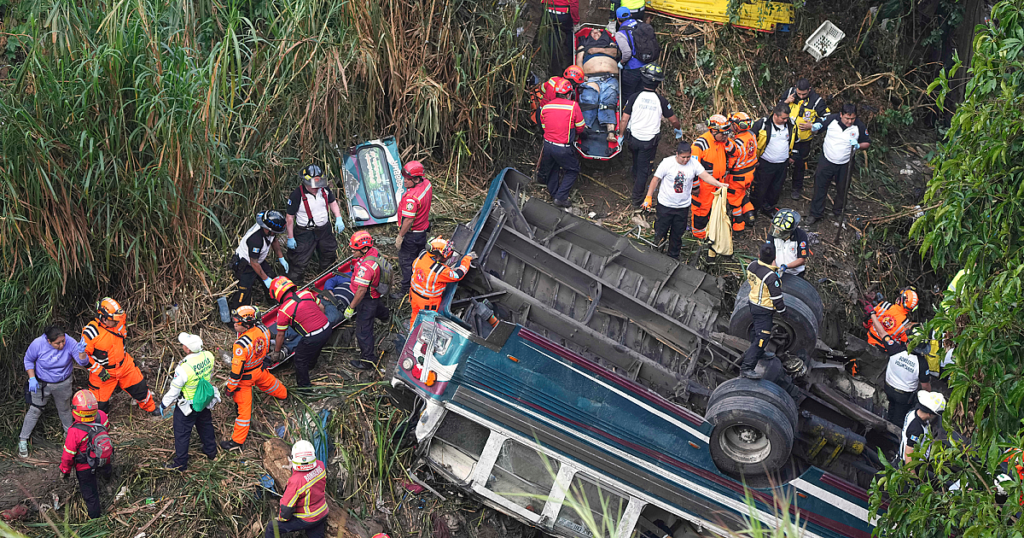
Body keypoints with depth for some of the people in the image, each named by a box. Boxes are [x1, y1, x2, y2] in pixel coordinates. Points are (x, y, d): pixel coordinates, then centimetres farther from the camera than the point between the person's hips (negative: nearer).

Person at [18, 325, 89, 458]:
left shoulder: (70, 343, -26)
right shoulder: (38, 344, -26)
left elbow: (83, 362, -26)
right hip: (41, 384, -1)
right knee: (34, 411, 6)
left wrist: (81, 352, -47)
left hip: (63, 385, 1)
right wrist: (32, 378, -16)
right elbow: (28, 360, -7)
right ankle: (23, 441, 21)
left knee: (64, 410, 21)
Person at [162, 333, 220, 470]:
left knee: (182, 433, 15)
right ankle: (211, 451, 50)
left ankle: (180, 463, 31)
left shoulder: (184, 369, -37)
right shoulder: (208, 356, -20)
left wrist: (164, 404, -5)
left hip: (188, 406, -6)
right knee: (206, 425, 30)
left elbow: (173, 391, -22)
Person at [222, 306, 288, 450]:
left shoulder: (241, 344, -40)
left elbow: (237, 370, -30)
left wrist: (231, 387, -15)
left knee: (244, 406, 3)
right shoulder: (263, 329, -19)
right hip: (259, 369, 7)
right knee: (268, 382, 37)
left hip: (245, 377, -7)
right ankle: (282, 393, 70)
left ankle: (237, 440, 15)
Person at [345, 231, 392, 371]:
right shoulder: (374, 252, -10)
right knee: (376, 307, 43)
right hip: (375, 294, 10)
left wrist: (351, 308, -26)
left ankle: (368, 360, 9)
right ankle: (385, 314, 76)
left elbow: (361, 290, -35)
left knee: (363, 330, 0)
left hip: (367, 299, -10)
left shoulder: (366, 266, -39)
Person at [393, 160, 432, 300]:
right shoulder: (427, 184, -7)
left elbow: (408, 220, -28)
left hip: (411, 233, -9)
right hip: (423, 229, 9)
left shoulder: (411, 197, -34)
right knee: (419, 257, 25)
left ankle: (406, 288, 19)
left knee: (406, 261, 7)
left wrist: (400, 237, -18)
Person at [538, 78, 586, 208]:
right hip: (563, 148, -5)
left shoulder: (546, 107, 3)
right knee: (572, 170, 14)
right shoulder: (573, 106, -11)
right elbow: (580, 127, -1)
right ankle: (561, 197, 6)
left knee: (551, 169, 25)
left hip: (548, 144, 5)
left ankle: (554, 194, 37)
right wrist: (573, 135, 21)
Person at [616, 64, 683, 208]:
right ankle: (637, 200, 14)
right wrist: (678, 129, 20)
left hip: (634, 138, 2)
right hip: (650, 141, -2)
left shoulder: (634, 97, -12)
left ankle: (637, 186, 48)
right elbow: (673, 120, -1)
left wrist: (621, 135, 7)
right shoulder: (661, 100, -13)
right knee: (644, 169, 9)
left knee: (636, 165, 25)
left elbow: (624, 119, -9)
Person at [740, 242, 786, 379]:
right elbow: (776, 297, -21)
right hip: (764, 310, -9)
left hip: (753, 304, 9)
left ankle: (759, 353, 54)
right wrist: (781, 310, -4)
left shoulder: (752, 265, -9)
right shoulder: (771, 276, -30)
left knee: (756, 330, 30)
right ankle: (746, 367, -8)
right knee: (761, 338, -5)